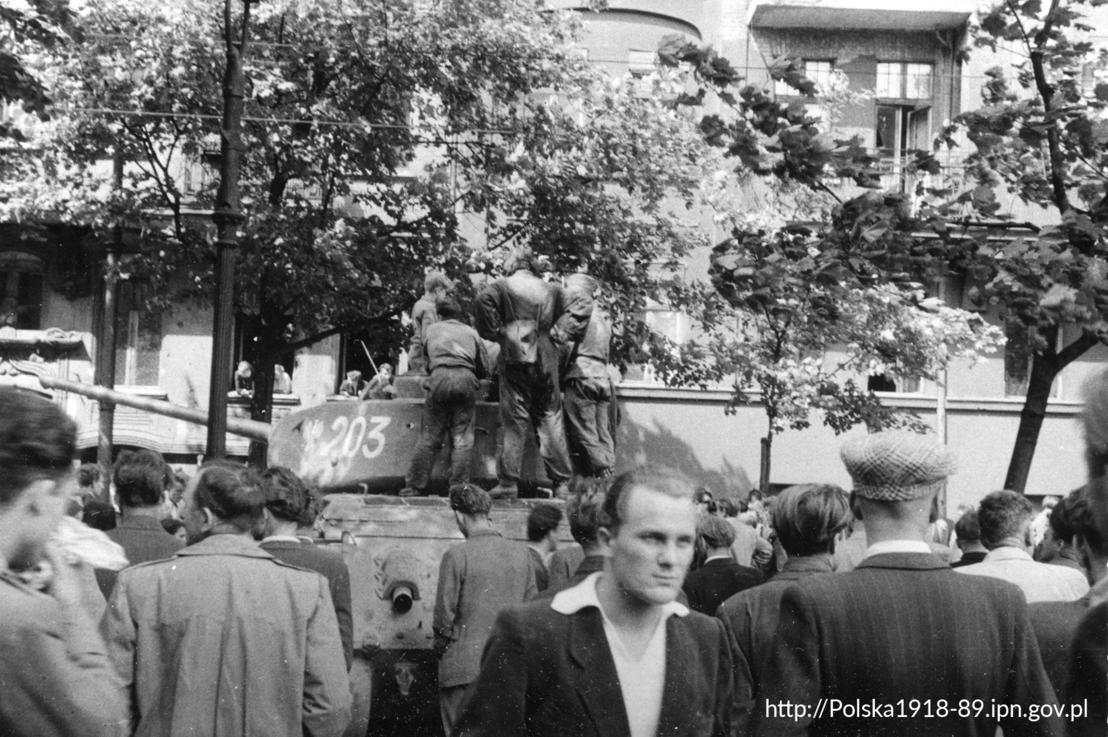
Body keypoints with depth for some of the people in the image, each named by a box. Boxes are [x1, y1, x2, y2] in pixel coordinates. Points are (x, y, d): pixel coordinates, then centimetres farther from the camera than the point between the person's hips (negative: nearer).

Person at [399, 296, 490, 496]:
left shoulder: (431, 329, 25)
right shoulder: (471, 332, 25)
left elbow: (424, 360, 28)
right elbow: (484, 369, 22)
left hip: (439, 377, 0)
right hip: (466, 378, 0)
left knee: (430, 436, 3)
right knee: (462, 438, 2)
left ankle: (414, 487, 1)